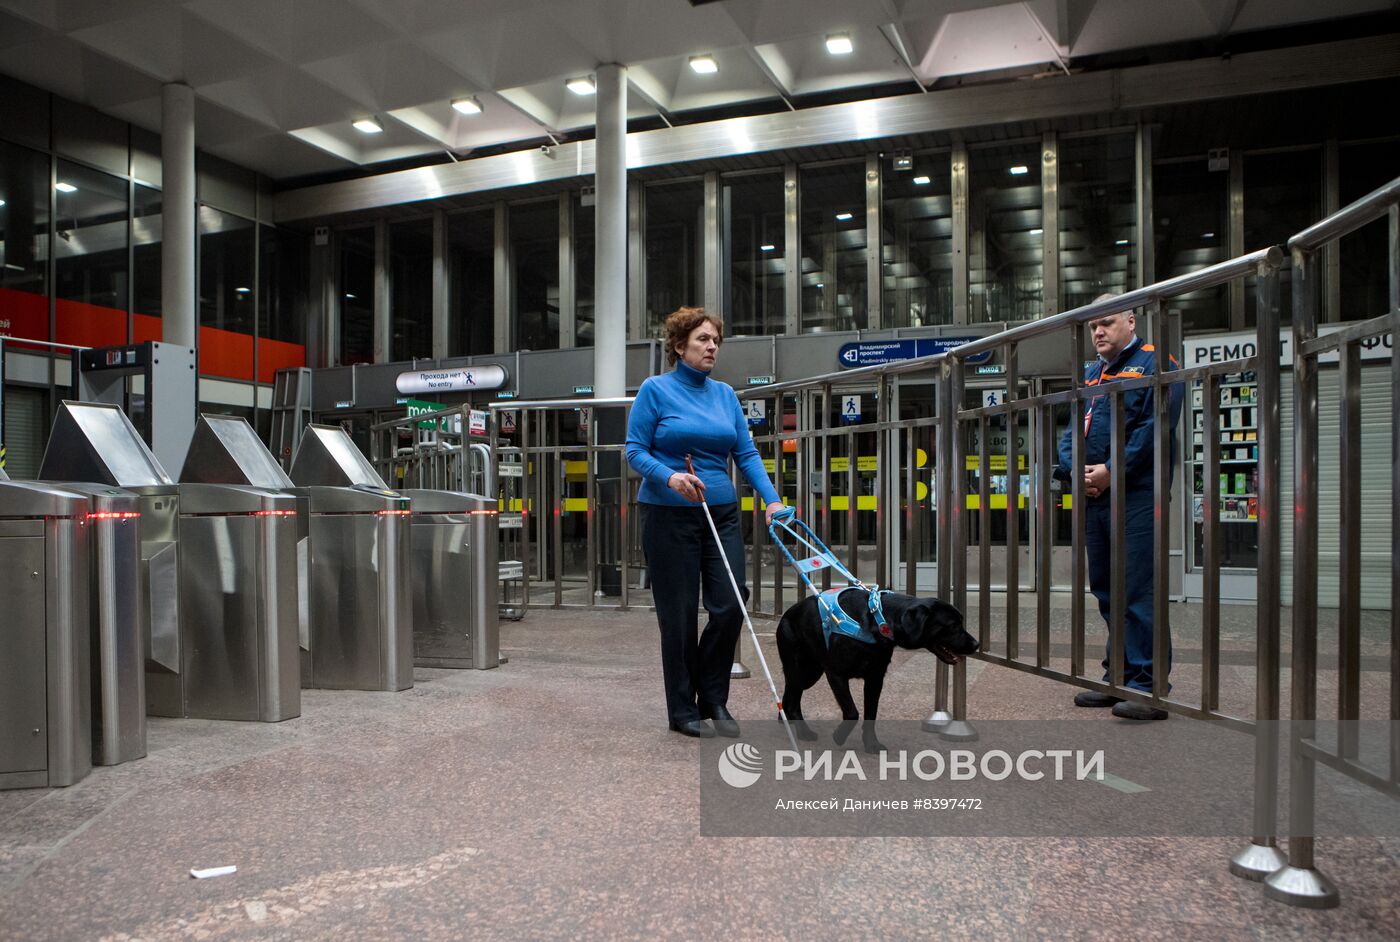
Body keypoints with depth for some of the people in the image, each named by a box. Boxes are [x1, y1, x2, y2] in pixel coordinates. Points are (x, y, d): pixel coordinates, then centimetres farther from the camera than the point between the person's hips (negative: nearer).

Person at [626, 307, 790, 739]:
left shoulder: (725, 394, 10)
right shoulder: (655, 389, -4)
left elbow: (746, 453, 6)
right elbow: (635, 451, -7)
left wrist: (772, 500, -7)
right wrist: (670, 477, -25)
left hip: (722, 513, 5)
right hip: (669, 516, -4)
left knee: (730, 606, -1)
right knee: (679, 614, 2)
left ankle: (714, 700, 18)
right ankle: (683, 711, 17)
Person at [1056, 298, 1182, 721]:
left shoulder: (1154, 365, -2)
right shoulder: (1090, 374, 21)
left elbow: (1155, 426, -14)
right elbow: (1072, 429, 16)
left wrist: (1113, 470, -17)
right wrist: (1074, 469, -2)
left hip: (1136, 496, -8)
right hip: (1095, 496, 8)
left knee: (1139, 592, -7)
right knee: (1107, 591, 12)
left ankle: (1148, 686, 0)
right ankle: (1119, 678, 22)